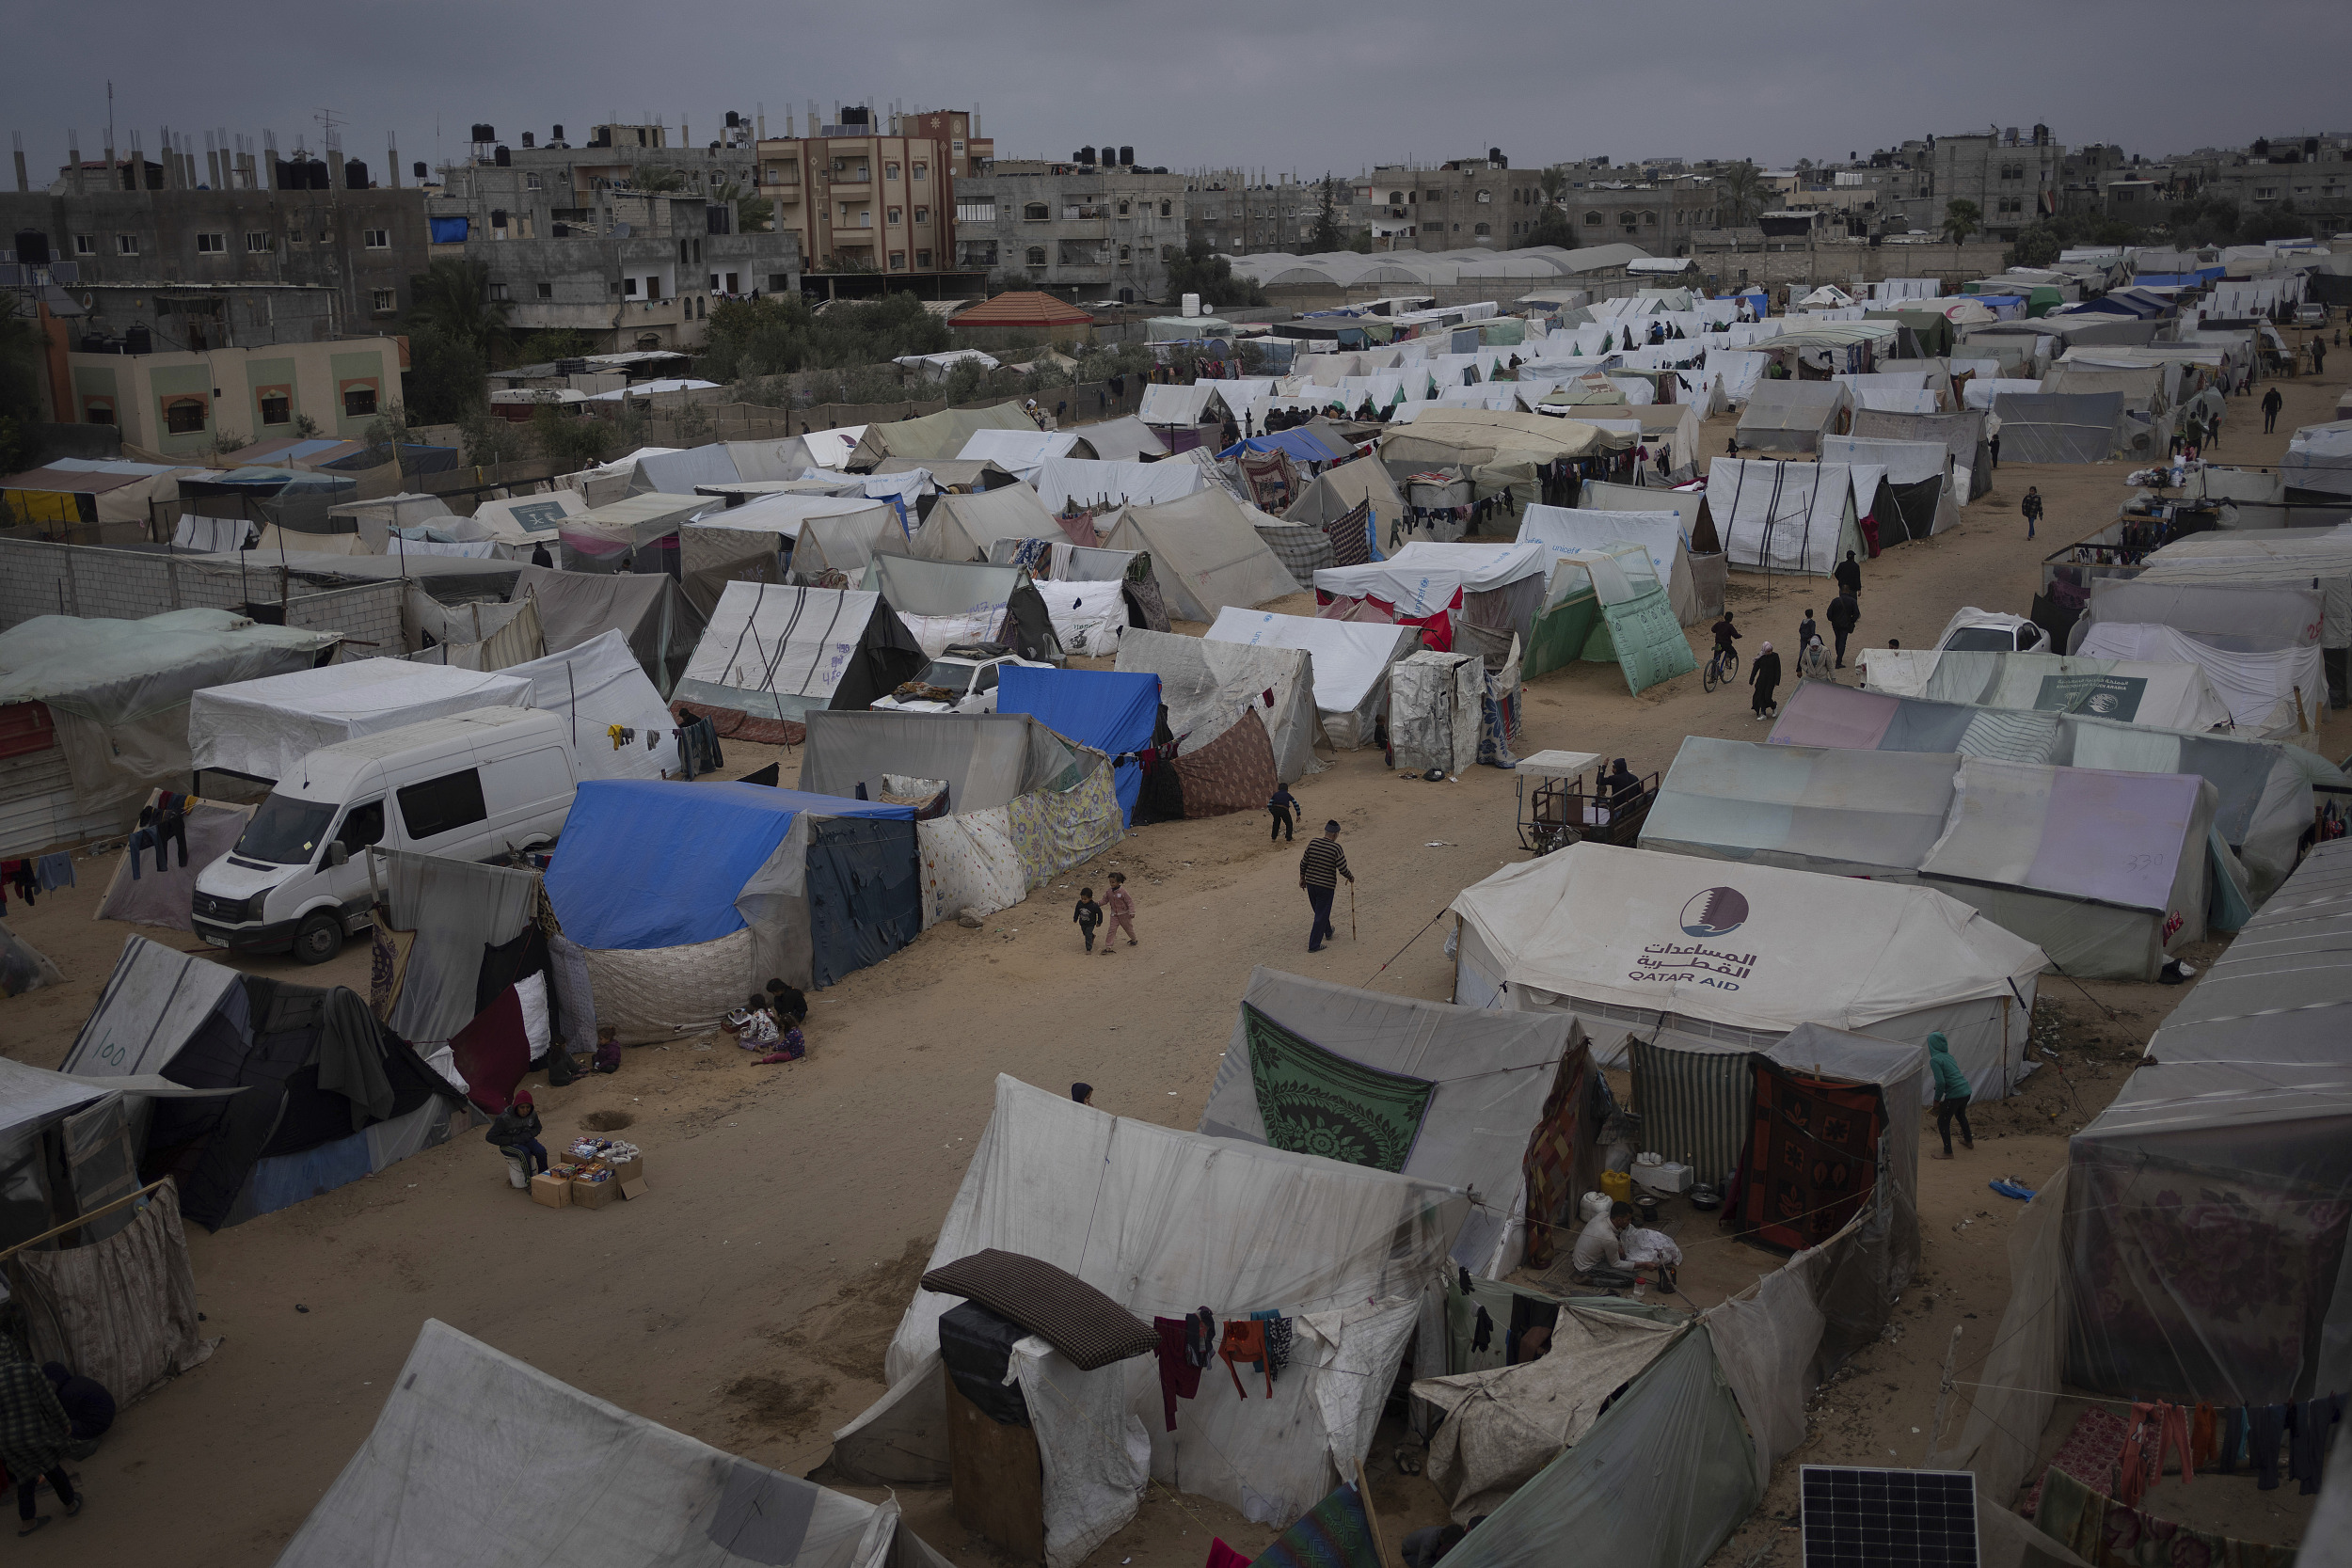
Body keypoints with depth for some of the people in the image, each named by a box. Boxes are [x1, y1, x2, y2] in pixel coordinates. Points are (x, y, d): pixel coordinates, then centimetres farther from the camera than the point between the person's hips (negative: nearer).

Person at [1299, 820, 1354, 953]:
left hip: (1310, 884, 6)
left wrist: (1302, 878, 21)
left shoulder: (1313, 844, -2)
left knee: (1320, 911, 25)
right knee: (1321, 915, 4)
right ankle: (1314, 945, 7)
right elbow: (1343, 869, -15)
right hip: (1326, 886, -6)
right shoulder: (1336, 848, -18)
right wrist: (1351, 877, 5)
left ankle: (1328, 932, 49)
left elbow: (1303, 863, 7)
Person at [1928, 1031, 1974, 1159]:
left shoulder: (1935, 1060, -14)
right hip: (1966, 1091, 8)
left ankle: (1948, 1153, 11)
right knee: (1961, 1115, 33)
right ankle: (1968, 1141, 51)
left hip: (1954, 1094, -8)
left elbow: (1941, 1082, -21)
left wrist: (1937, 1100, -7)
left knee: (1942, 1122, 6)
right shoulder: (1948, 1056, 11)